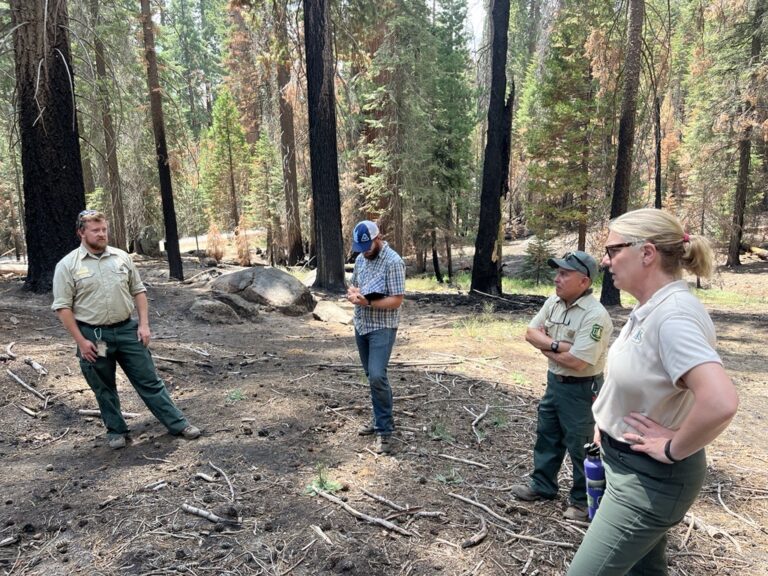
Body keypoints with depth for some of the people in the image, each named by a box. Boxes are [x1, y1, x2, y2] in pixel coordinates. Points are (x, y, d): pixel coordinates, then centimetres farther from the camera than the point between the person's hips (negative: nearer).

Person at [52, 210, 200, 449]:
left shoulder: (121, 257, 3)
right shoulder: (67, 265, -7)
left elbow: (138, 291, 8)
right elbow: (63, 307, -7)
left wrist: (144, 324, -1)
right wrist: (81, 341, -12)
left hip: (127, 330, 2)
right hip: (93, 335, -2)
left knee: (149, 380, 7)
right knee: (104, 388, 13)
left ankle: (178, 423, 13)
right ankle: (116, 430, 30)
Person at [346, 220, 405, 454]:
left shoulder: (393, 262, -16)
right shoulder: (360, 259, 8)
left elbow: (397, 300, -18)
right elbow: (353, 285, 18)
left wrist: (368, 303, -26)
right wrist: (353, 293, -6)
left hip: (382, 327, -7)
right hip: (361, 325, 8)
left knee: (377, 376, -15)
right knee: (372, 376, 13)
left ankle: (385, 430, -4)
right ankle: (380, 419, 27)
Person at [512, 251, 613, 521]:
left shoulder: (595, 315, -25)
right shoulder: (553, 301, 0)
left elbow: (577, 361, -29)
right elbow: (531, 332, -2)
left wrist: (546, 347, -13)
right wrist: (557, 345, -21)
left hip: (581, 389, -8)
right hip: (554, 381, 8)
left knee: (580, 446, 7)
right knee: (546, 436, 20)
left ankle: (583, 500, 27)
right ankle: (542, 485, 39)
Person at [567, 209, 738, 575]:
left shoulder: (672, 314, -27)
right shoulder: (650, 308, 3)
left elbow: (720, 402, -40)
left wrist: (673, 449, -24)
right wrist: (608, 418, 11)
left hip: (650, 478, -9)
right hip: (637, 467, 9)